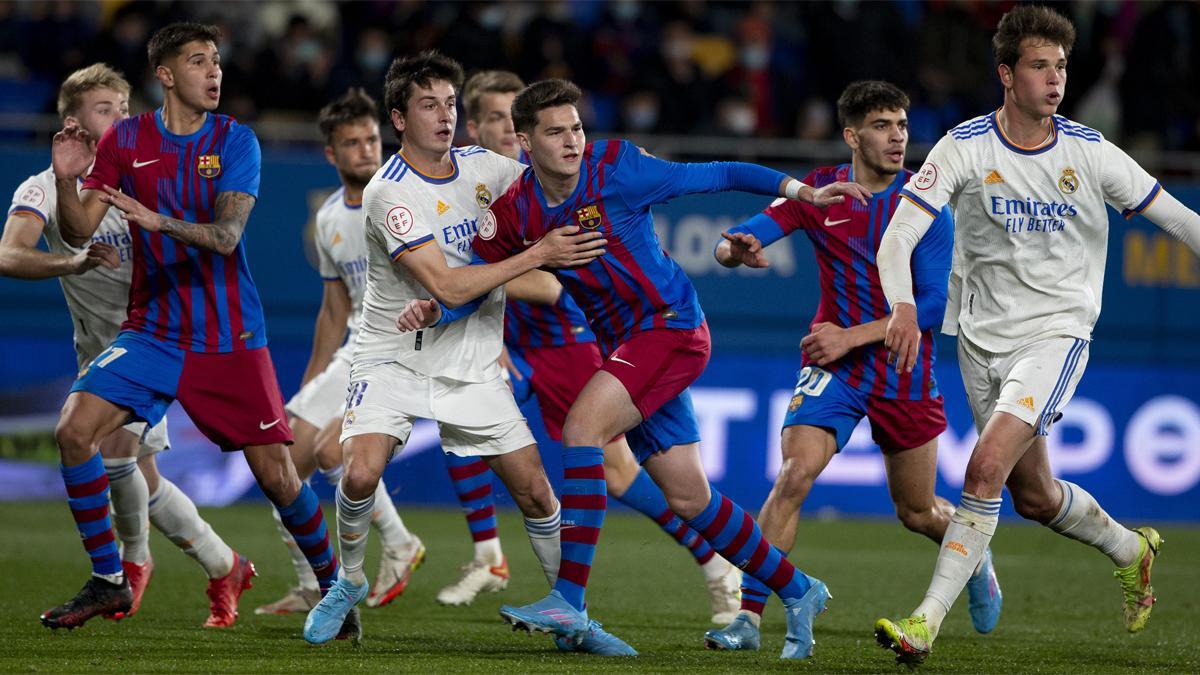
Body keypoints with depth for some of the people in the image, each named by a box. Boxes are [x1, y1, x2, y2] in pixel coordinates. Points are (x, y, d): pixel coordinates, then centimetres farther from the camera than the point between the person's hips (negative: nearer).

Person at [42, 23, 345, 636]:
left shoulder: (236, 141, -4)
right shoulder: (124, 141, 1)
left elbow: (226, 235, -16)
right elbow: (77, 233, -3)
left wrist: (158, 220, -34)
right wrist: (66, 181, -23)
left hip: (230, 338, -2)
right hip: (151, 329, 2)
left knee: (276, 475, -5)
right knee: (74, 430, -17)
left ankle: (331, 586, 18)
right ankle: (107, 582, -3)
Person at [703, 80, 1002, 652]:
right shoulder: (817, 192, -4)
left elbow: (934, 304, -14)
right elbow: (732, 242, -7)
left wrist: (852, 336, -22)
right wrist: (736, 250, -32)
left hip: (904, 372, 0)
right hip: (833, 366, 0)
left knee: (918, 513, 12)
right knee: (794, 474, -23)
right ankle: (748, 615, -19)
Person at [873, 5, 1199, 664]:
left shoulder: (1088, 152, -6)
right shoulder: (964, 147, -8)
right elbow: (898, 235, -15)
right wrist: (903, 306, -34)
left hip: (1057, 332, -2)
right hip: (983, 336, 2)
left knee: (986, 466, -21)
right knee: (1034, 497, 13)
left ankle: (926, 622, -19)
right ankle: (1130, 550, 43)